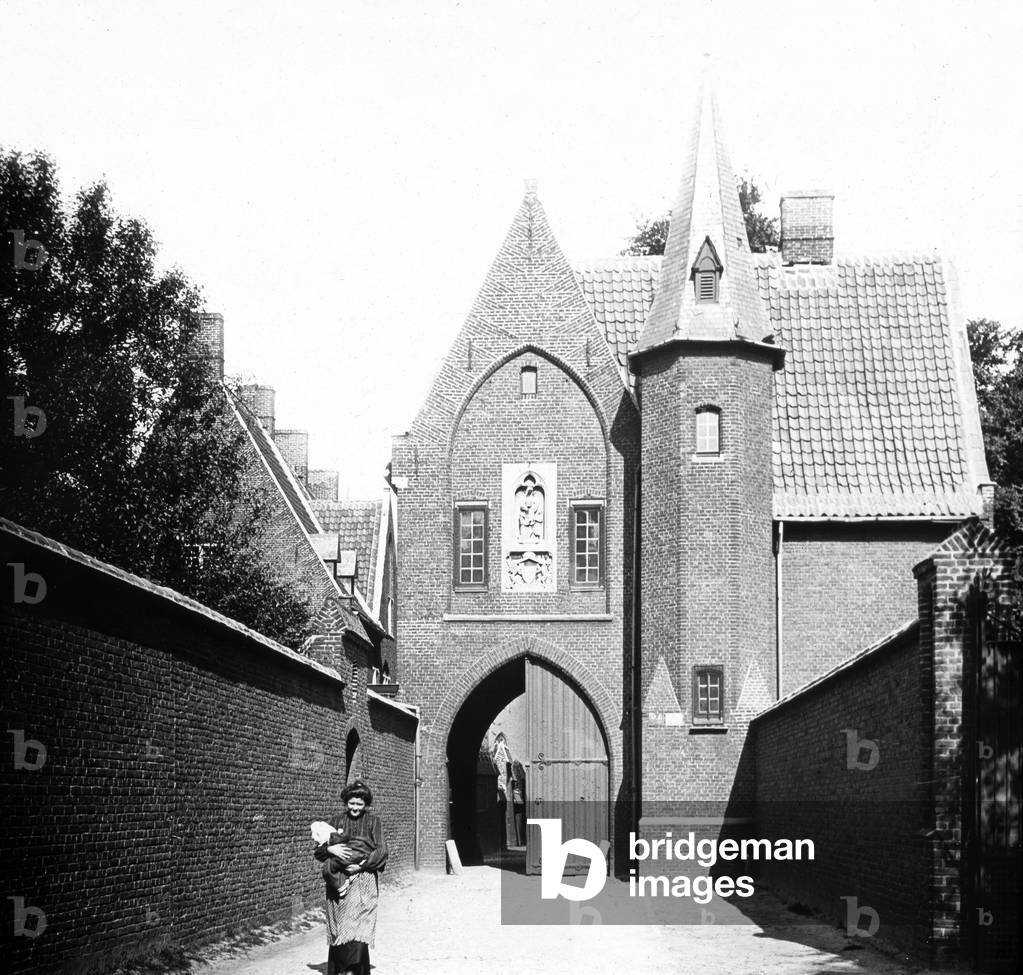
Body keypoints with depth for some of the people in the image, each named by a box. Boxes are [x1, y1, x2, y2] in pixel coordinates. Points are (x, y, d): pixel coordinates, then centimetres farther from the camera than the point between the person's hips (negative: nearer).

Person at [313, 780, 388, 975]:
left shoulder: (373, 821, 7)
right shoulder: (338, 821, 12)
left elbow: (382, 851, -2)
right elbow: (317, 852, 11)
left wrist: (362, 865, -13)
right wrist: (330, 849, -10)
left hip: (363, 878, -2)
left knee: (357, 928, -15)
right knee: (339, 930, 1)